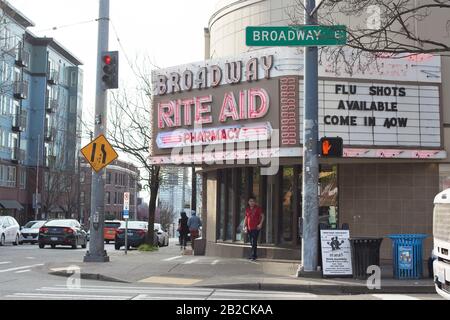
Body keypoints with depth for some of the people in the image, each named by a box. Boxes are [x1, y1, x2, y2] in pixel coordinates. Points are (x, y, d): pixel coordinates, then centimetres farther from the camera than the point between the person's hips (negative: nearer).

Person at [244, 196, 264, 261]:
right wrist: (244, 226, 11)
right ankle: (254, 255, 18)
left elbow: (262, 216, -1)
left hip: (256, 228, -5)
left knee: (254, 242, -12)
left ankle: (253, 255, -11)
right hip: (249, 228, 5)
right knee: (252, 242, 9)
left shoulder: (258, 208, -2)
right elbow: (246, 218, 18)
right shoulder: (247, 209, 11)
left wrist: (260, 224, -12)